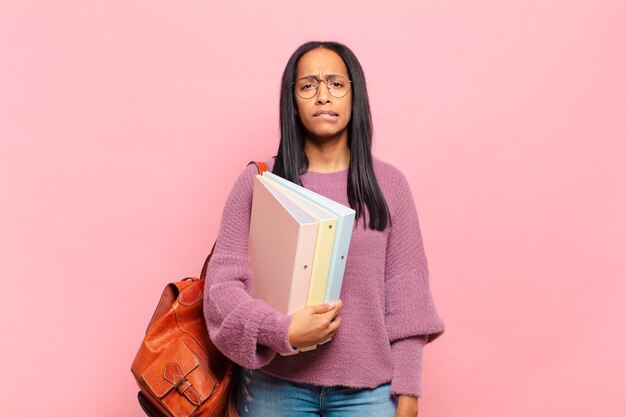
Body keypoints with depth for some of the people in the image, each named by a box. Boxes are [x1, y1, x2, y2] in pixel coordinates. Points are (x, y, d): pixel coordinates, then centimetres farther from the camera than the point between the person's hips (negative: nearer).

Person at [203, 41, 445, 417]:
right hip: (275, 386, 0)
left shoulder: (389, 184, 2)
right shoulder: (258, 181, -2)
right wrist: (282, 330, -20)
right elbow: (224, 280, -4)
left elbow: (405, 293, 2)